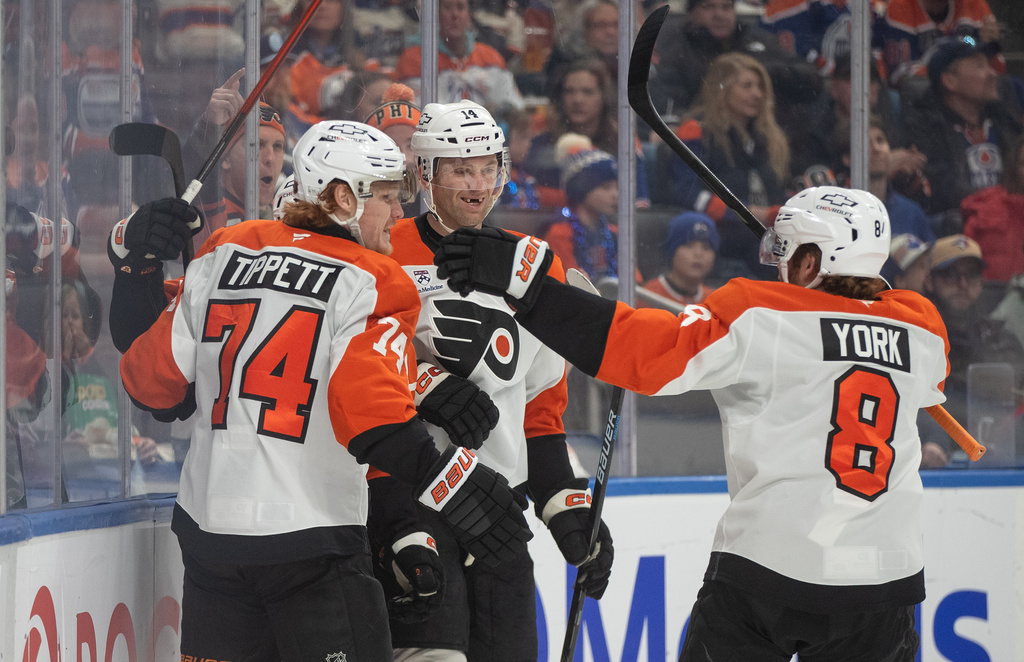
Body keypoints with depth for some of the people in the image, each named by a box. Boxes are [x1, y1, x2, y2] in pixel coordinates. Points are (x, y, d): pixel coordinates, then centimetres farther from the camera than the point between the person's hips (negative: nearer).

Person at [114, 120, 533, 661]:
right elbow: (373, 416, -21)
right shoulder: (370, 284, -8)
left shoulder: (223, 255, 7)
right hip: (310, 542, -6)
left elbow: (152, 378, 9)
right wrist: (453, 485, -23)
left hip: (207, 530, 6)